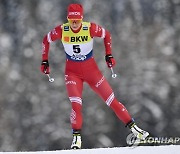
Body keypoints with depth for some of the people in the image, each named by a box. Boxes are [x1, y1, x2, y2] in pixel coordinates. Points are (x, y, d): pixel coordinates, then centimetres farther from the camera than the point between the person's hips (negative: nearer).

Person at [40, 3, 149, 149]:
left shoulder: (90, 28, -18)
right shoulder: (62, 30, -17)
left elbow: (106, 35, 1)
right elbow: (46, 40, 2)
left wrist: (109, 55, -3)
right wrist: (45, 61, 1)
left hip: (91, 70, 0)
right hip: (72, 72, 0)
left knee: (111, 100, 1)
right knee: (76, 105, -18)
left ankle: (133, 127, 11)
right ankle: (76, 138, -4)